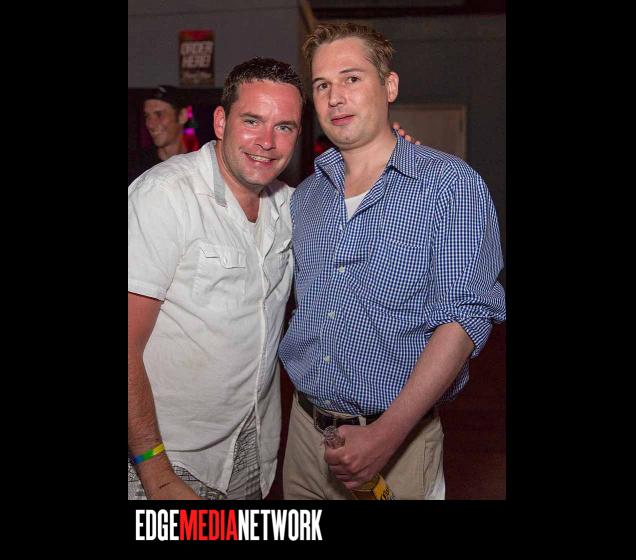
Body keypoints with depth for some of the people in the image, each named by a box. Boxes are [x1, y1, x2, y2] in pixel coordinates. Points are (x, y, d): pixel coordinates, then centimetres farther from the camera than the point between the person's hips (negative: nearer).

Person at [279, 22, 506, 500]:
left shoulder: (452, 185, -11)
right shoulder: (306, 196, 7)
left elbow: (463, 317, -18)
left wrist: (388, 434, -24)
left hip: (397, 437, -5)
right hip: (305, 427, 6)